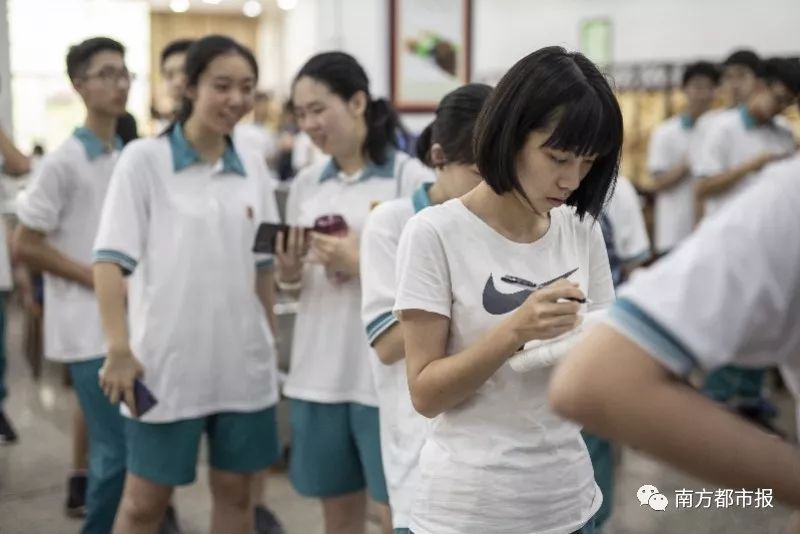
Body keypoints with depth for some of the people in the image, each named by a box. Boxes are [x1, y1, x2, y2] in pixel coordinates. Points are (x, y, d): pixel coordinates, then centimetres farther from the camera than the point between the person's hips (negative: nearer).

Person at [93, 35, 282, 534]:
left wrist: (273, 340, 12)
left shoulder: (253, 166, 6)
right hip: (167, 361, -4)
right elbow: (111, 259, -9)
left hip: (243, 361, 4)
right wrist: (119, 350, -15)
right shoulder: (144, 158, -7)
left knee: (235, 491, 13)